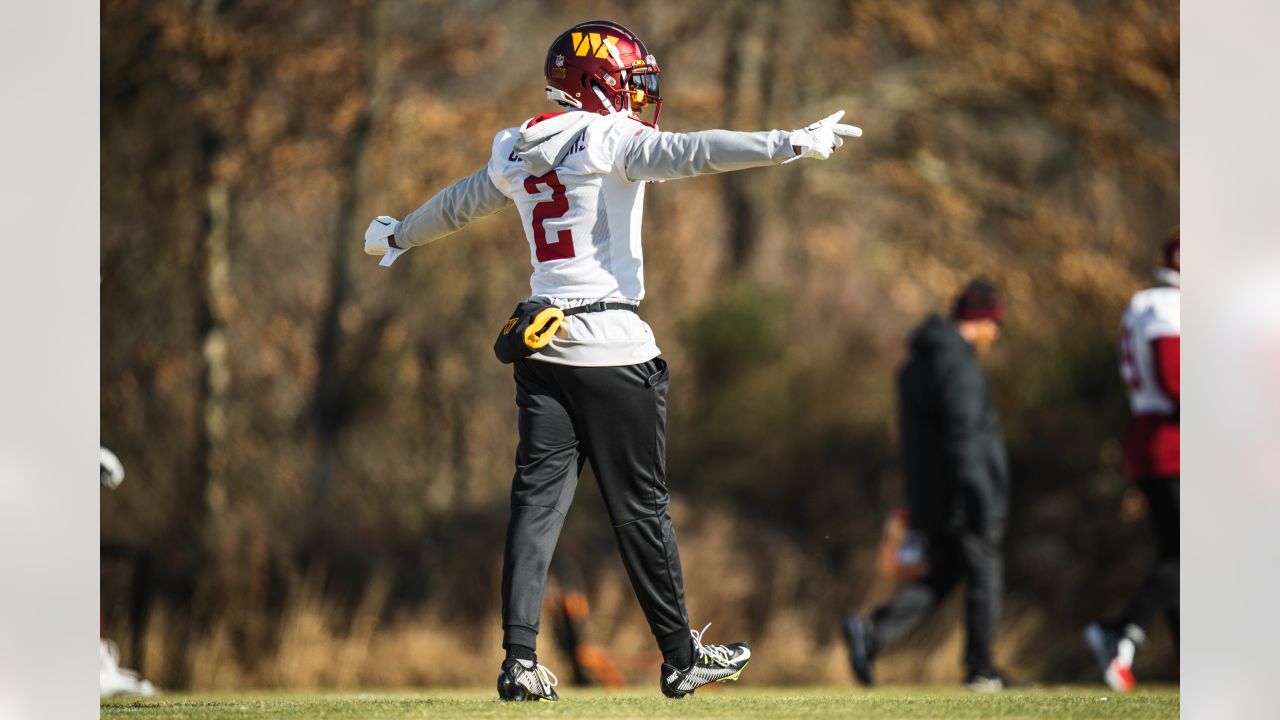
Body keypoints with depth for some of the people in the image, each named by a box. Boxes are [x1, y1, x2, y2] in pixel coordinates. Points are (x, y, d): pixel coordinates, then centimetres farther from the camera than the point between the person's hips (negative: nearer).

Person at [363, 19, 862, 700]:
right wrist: (791, 144, -31)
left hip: (542, 341, 6)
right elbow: (688, 153, -25)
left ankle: (519, 660, -5)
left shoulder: (516, 153, 12)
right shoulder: (609, 140, -8)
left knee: (537, 497, 3)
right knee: (640, 505, 2)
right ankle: (681, 657, 11)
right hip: (612, 348, -6)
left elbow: (456, 204, 28)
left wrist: (395, 237, 47)